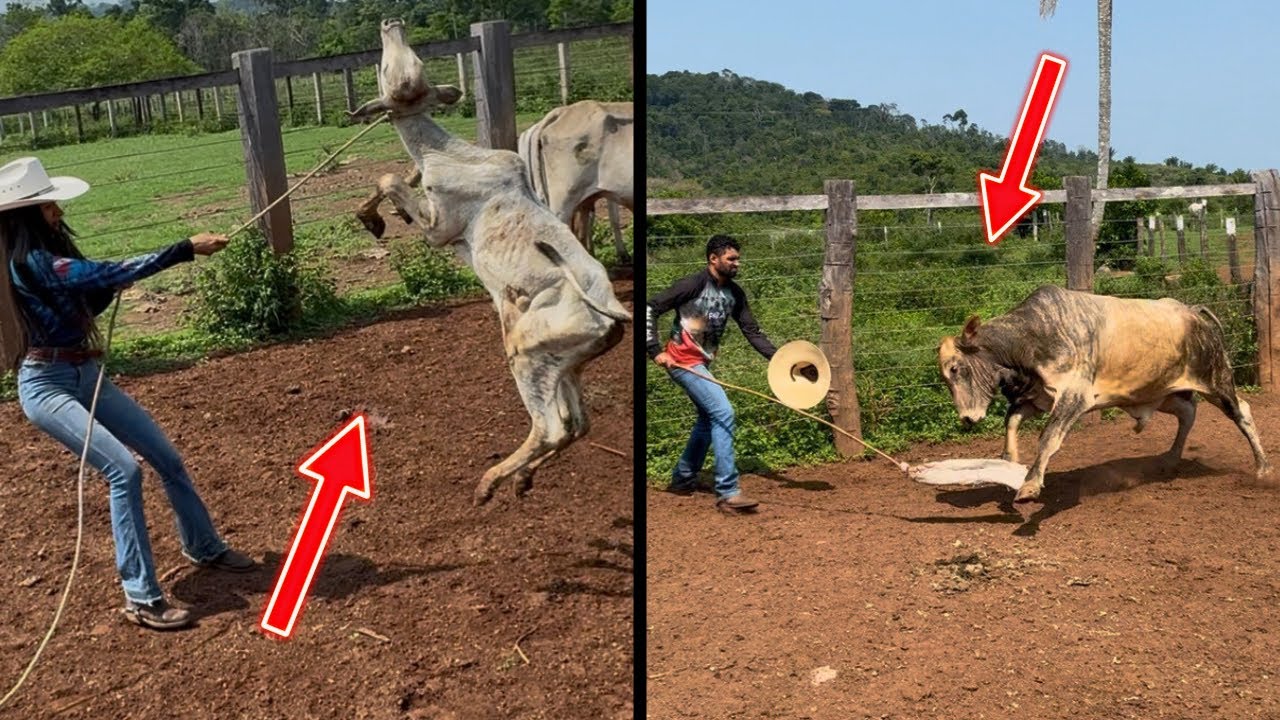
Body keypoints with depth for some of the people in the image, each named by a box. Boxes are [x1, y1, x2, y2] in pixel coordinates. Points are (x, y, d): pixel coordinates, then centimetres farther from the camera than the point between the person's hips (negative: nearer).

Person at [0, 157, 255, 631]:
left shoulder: (51, 248, 9)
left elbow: (85, 305, 18)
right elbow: (106, 274, -29)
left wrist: (114, 283, -2)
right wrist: (187, 250, -30)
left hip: (86, 376, 9)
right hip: (46, 386, -9)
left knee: (166, 457, 9)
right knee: (123, 470, -22)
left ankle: (204, 548, 28)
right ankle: (142, 599, -15)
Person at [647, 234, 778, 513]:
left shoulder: (734, 293, 6)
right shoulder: (692, 284, -16)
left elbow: (752, 331, 7)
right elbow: (649, 310, -15)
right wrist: (656, 351, -19)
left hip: (703, 363, 9)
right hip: (683, 361, -9)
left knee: (709, 418, 20)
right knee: (724, 413, -18)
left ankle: (683, 479, 37)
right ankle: (728, 492, -17)